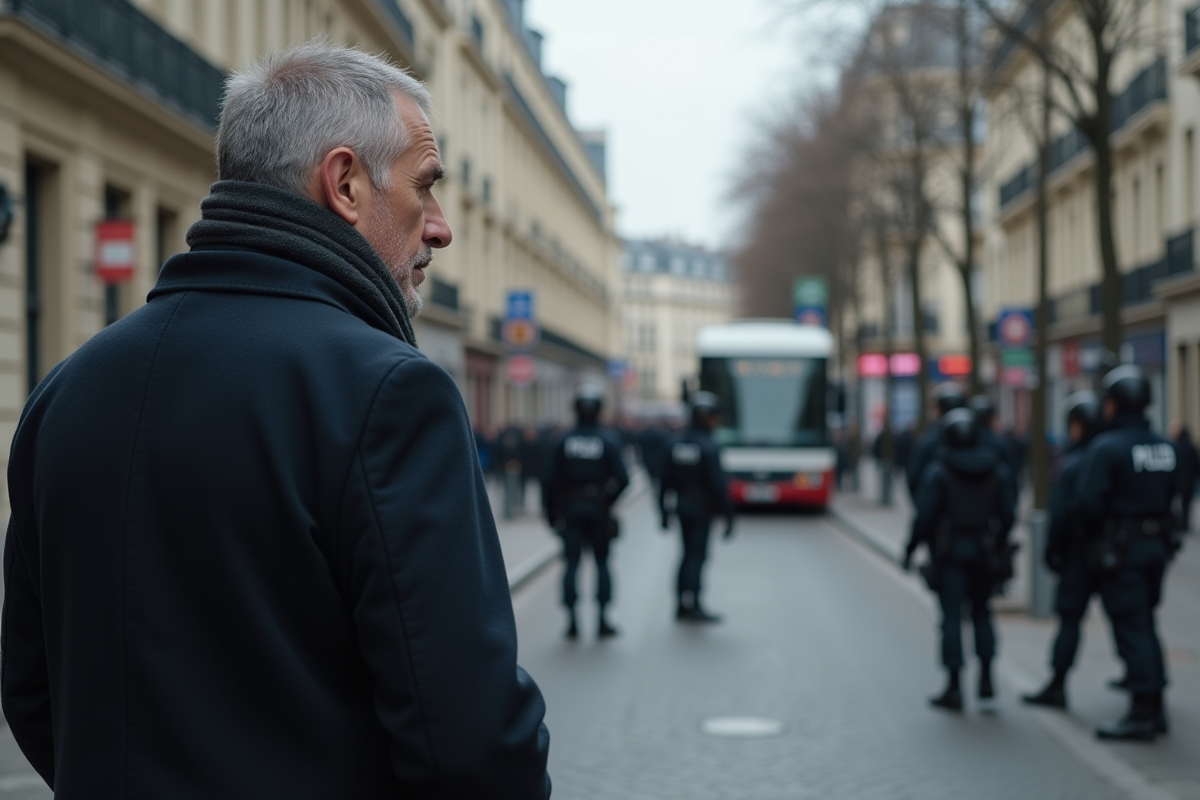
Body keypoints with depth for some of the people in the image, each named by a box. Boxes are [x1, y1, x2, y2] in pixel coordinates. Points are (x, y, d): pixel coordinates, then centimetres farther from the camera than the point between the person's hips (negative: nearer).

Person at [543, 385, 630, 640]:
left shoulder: (564, 440, -2)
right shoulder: (608, 440, -5)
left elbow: (550, 480, -4)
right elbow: (622, 478, -11)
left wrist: (551, 512, 5)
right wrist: (609, 499, 6)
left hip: (569, 510, 1)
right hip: (599, 509, 0)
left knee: (572, 563, 4)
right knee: (602, 562, 9)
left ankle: (572, 621, 0)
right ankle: (603, 620, 8)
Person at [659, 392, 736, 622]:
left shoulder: (675, 443, 4)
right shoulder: (709, 447, -16)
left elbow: (666, 480, 7)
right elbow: (718, 484, -17)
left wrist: (664, 511, 13)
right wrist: (727, 515, -12)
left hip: (681, 507, 6)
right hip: (702, 508, -6)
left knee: (689, 554, 15)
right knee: (697, 555, -1)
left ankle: (683, 604, 18)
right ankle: (691, 605, -1)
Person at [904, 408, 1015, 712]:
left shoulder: (937, 471, -9)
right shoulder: (997, 470, 4)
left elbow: (924, 516, -12)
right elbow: (1006, 514, 5)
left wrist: (910, 549, -3)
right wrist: (999, 547, 17)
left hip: (949, 551, -4)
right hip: (984, 552, 4)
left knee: (951, 617, -1)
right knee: (982, 612, 17)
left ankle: (954, 688, -1)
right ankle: (986, 678, 12)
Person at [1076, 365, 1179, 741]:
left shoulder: (1107, 447, -16)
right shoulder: (1164, 446, 7)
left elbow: (1089, 502, -19)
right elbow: (1170, 494, 11)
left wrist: (1095, 536, -1)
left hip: (1122, 550, -7)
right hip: (1158, 544, 7)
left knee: (1130, 628, -3)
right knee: (1145, 623, 17)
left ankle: (1142, 713, -2)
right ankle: (1155, 709, 21)